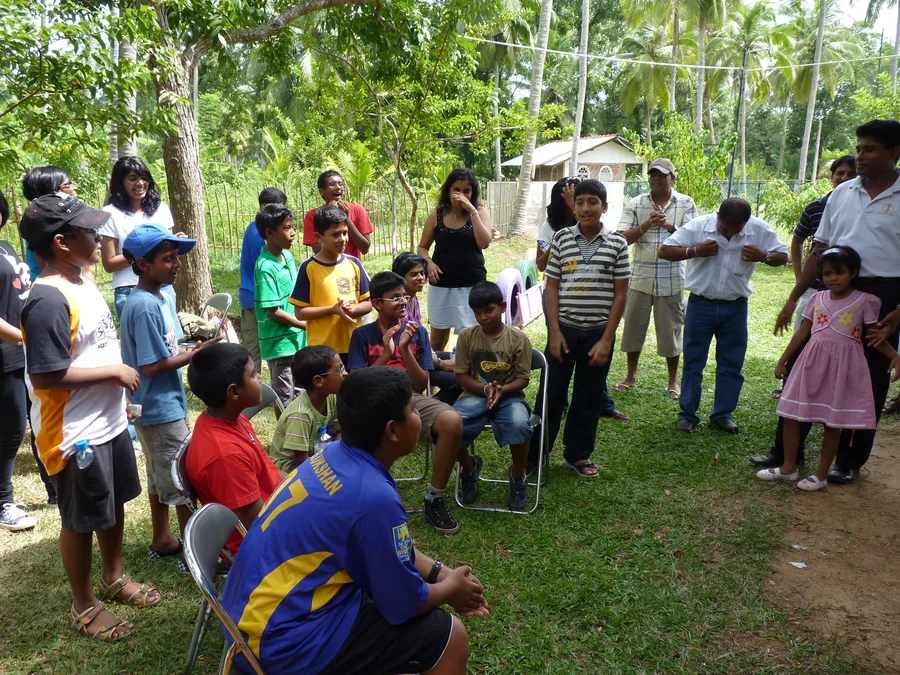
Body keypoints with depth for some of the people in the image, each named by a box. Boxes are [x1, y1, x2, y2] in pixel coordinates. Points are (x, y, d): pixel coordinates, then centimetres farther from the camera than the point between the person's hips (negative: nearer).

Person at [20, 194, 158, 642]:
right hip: (76, 435, -8)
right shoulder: (48, 300, -25)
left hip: (109, 422, 9)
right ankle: (83, 606, 31)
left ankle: (113, 578, 45)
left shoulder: (82, 281, 4)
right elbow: (46, 376, -27)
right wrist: (115, 372, -20)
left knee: (114, 504, 23)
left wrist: (120, 394, 14)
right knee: (81, 520, 10)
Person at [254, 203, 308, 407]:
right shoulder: (266, 268, -20)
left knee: (297, 392, 18)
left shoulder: (288, 256, 5)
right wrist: (305, 325, -10)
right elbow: (275, 312, -19)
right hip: (280, 342, -7)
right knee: (284, 397, 5)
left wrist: (304, 325, 5)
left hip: (296, 338, 8)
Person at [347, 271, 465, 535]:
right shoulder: (362, 335, 8)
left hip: (411, 398, 2)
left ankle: (435, 499, -12)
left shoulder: (417, 332, 11)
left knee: (452, 421, -31)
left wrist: (404, 348, -8)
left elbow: (421, 385, 6)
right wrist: (386, 354, -10)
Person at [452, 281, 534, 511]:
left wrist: (502, 390, -24)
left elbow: (523, 379, -4)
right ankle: (470, 466, 5)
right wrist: (485, 389, -19)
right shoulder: (467, 336, -3)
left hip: (509, 396, -1)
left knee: (519, 424, -36)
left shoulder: (518, 338, -6)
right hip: (476, 394, 1)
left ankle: (517, 476, -4)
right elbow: (462, 375, -1)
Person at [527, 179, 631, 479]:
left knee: (589, 396, 11)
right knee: (551, 393, 6)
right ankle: (533, 454, 18)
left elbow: (620, 294, -1)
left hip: (599, 333, 0)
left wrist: (606, 339, -6)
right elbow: (552, 286, 1)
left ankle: (578, 454, 27)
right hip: (564, 329, 0)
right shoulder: (561, 238, 0)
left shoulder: (617, 243, -2)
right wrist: (555, 331, -6)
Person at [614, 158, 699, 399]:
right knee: (633, 326, 8)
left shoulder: (686, 204, 3)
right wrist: (646, 225, -21)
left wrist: (670, 226, -20)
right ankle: (631, 376, 25)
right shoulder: (635, 204, 3)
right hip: (640, 277, 1)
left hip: (671, 279, -1)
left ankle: (673, 381, 21)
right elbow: (623, 238, -5)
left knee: (671, 329, 6)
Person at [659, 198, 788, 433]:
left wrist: (763, 256, -18)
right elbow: (664, 250, -12)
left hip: (735, 307, 2)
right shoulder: (698, 226, -12)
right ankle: (687, 414, 17)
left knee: (732, 364, 10)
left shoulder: (759, 230, -7)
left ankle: (722, 414, 24)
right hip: (701, 305, -2)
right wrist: (695, 251, -26)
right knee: (693, 362, 6)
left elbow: (783, 256, 4)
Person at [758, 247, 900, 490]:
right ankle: (788, 467, 19)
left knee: (833, 423, 4)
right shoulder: (817, 299, 6)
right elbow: (802, 332, 10)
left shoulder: (864, 301, -3)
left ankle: (822, 474, 17)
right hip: (811, 362, 4)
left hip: (843, 366, -4)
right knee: (790, 415, 5)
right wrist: (783, 360, 10)